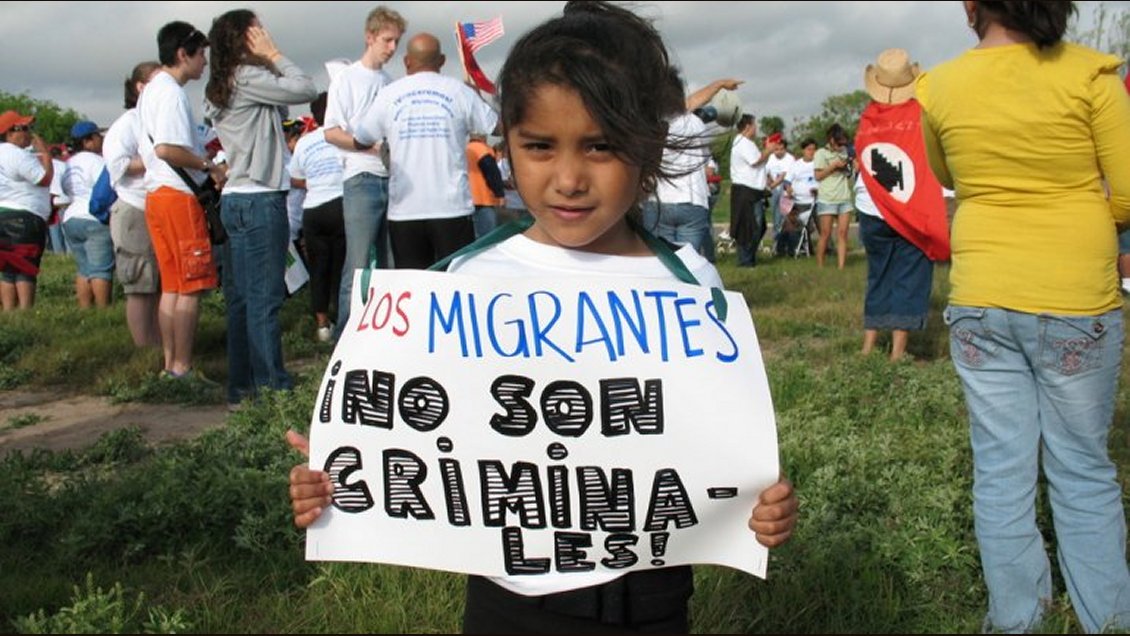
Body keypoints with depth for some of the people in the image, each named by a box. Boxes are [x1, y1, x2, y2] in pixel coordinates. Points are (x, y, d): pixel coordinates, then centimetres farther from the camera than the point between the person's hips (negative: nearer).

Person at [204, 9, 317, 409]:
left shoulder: (219, 89, 18)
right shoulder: (247, 77, -10)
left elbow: (277, 110, 17)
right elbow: (305, 90, -10)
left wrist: (267, 60, 13)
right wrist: (274, 55, 0)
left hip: (236, 199, 10)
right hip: (260, 201, -9)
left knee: (241, 298, 10)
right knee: (265, 299, -8)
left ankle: (242, 389, 16)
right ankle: (272, 388, -5)